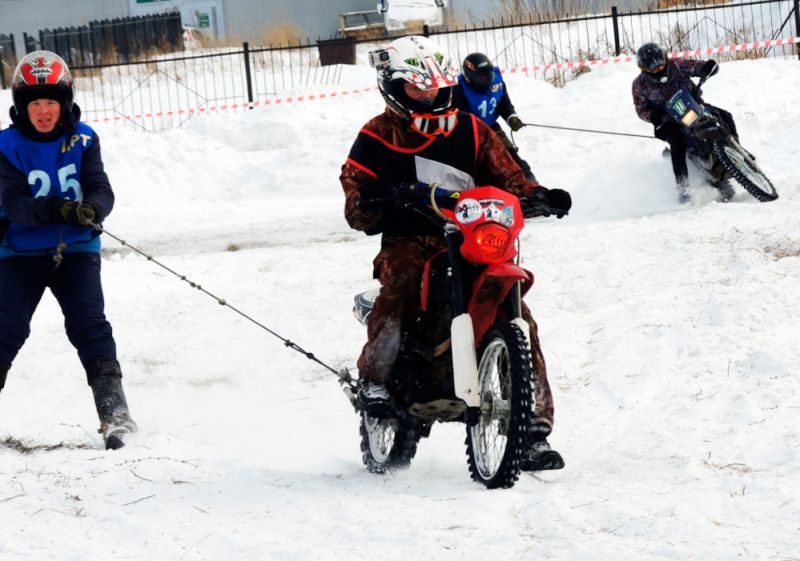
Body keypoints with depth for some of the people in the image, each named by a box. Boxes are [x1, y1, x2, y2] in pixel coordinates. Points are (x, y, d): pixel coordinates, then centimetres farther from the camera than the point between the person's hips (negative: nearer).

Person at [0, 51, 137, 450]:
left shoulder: (82, 140, -2)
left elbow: (102, 192, -10)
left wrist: (90, 209, -34)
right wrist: (53, 209, -36)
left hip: (75, 250, 0)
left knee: (89, 324, -14)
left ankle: (114, 412, -15)